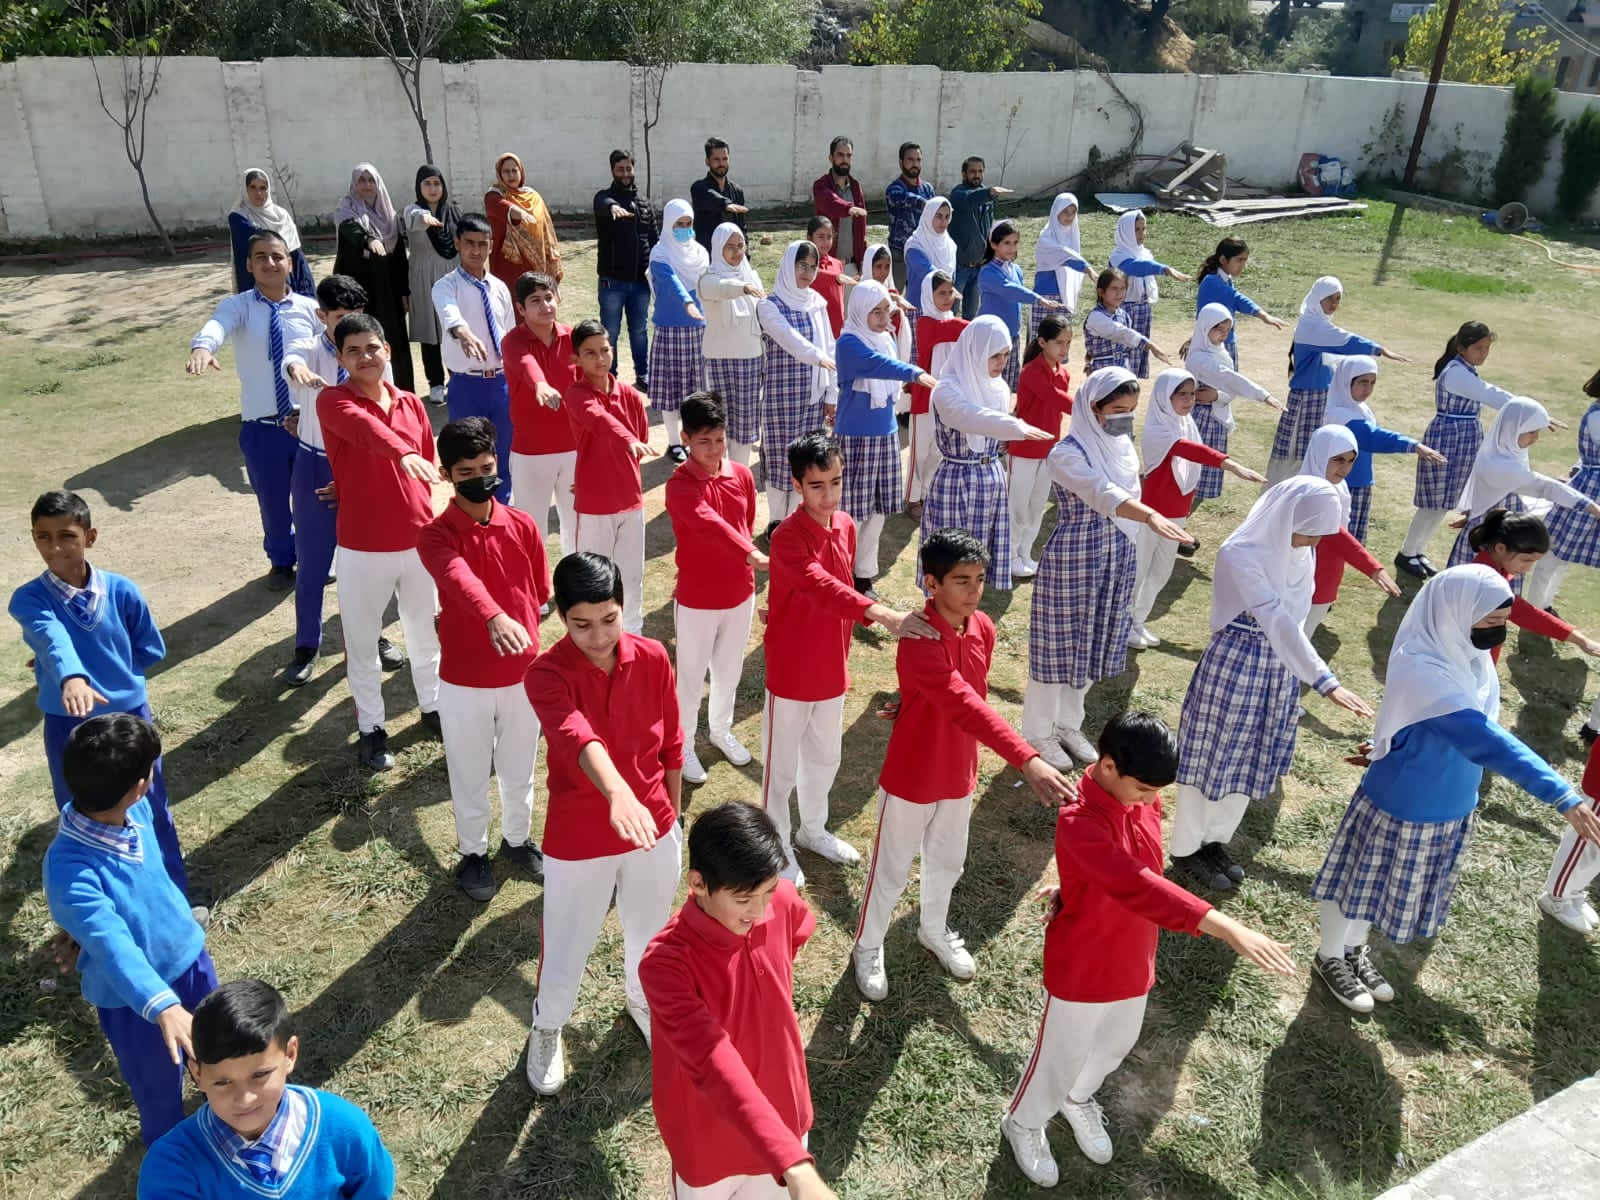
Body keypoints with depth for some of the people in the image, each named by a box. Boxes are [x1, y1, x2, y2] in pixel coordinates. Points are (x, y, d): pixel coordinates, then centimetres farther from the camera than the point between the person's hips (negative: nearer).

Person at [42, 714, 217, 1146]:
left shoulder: (136, 810, -17)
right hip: (133, 997, -6)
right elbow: (114, 945, -48)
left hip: (187, 952, 6)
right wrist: (163, 1006, -59)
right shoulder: (70, 871, -37)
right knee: (160, 1087, 18)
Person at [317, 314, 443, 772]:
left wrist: (411, 507, 3)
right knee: (362, 642, 9)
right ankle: (371, 728, 26)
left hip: (419, 540, 4)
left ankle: (433, 707, 39)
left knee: (425, 632, 19)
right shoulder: (332, 401, -10)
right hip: (362, 547, -4)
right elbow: (366, 428, -34)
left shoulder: (411, 403, 5)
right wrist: (403, 454, -53)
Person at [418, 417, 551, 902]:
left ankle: (517, 839, 44)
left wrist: (519, 630, 4)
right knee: (470, 775, 16)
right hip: (464, 680, -3)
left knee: (519, 769, 21)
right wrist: (494, 618, -57)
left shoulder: (523, 525, -4)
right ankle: (473, 853, 38)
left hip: (523, 673, 3)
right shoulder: (435, 535, -17)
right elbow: (460, 580, -40)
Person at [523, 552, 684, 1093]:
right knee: (567, 942, 16)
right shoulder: (547, 674, -23)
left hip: (653, 824, 3)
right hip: (578, 834, -3)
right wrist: (618, 793, -60)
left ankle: (642, 999, 56)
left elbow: (671, 743, 2)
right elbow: (578, 737, -44)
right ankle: (547, 1027, 47)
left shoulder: (652, 657, -11)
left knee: (650, 927, 25)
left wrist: (673, 811, 10)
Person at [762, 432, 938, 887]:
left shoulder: (846, 526, -1)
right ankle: (778, 846, 29)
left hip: (832, 668, 7)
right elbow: (821, 587, -41)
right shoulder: (787, 537, -24)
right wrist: (881, 613, -54)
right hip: (792, 671, -7)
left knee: (825, 756, 22)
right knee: (782, 764, 10)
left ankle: (813, 829, 44)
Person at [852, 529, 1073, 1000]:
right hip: (911, 777, -6)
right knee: (891, 869, 14)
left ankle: (934, 930, 53)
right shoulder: (920, 640, -32)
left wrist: (970, 761, 16)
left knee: (947, 861, 26)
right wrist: (1028, 760, -51)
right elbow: (964, 705, -43)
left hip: (959, 774, 7)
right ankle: (868, 947, 38)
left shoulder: (983, 628, -7)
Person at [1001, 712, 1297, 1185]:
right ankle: (1023, 1124, 45)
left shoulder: (1143, 798, -11)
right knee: (1062, 1057, 16)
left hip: (1133, 960, 7)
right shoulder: (1079, 823, -36)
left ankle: (1078, 1100, 58)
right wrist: (1231, 930, -51)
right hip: (1082, 968, -7)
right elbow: (1140, 888, -47)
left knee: (1115, 1044, 28)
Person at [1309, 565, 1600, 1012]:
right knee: (1362, 880, 15)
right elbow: (1485, 739, -42)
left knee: (1388, 883, 25)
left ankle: (1354, 948, 49)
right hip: (1401, 806, -7)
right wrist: (1564, 797, -46)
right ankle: (1330, 958, 39)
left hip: (1448, 804, 7)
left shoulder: (1468, 655, -9)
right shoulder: (1421, 670, -35)